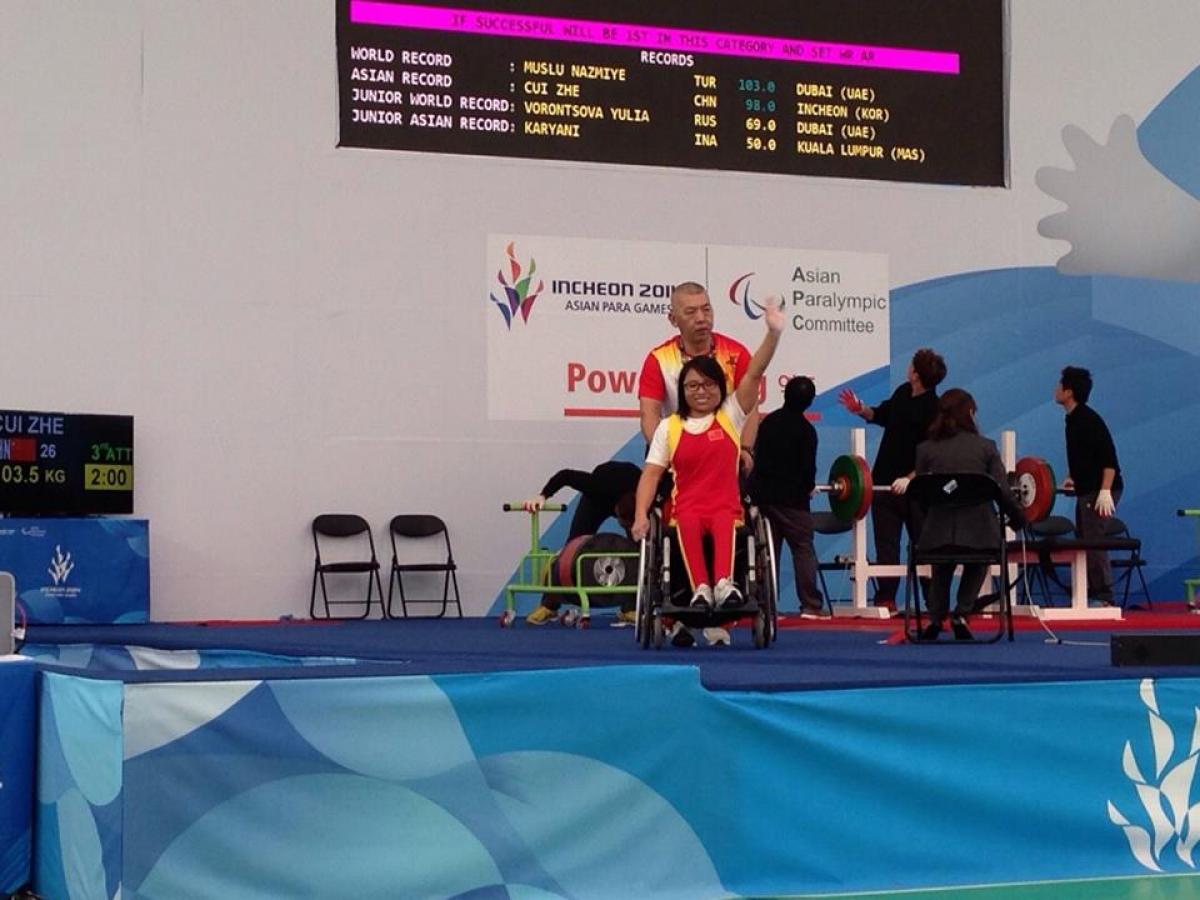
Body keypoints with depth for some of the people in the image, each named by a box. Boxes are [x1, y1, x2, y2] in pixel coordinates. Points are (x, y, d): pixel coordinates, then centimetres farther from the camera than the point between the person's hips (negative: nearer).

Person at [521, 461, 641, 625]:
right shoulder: (602, 488, -44)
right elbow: (565, 475, -35)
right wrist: (542, 495, -41)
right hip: (599, 498, 0)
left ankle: (629, 609, -10)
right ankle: (548, 605, -3)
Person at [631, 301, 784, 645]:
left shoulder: (731, 416, 11)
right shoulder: (669, 428, 12)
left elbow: (754, 374, -1)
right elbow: (651, 474, 6)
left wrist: (773, 333, -14)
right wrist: (641, 515, -9)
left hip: (726, 506, 0)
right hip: (686, 507, 1)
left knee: (724, 521, -37)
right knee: (688, 522, -36)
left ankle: (723, 583, -55)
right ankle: (700, 588, -48)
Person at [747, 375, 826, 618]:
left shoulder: (768, 422, 9)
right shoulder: (805, 429, -8)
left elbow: (757, 456, 13)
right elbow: (808, 466, -9)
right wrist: (809, 486, 9)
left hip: (763, 494, 5)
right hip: (792, 497, -5)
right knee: (803, 550, -1)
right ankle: (811, 605, -7)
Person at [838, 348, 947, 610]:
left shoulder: (932, 410, -18)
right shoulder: (903, 393, 5)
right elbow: (883, 414, 24)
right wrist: (862, 410, 8)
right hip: (886, 479, 7)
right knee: (886, 544, 6)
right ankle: (885, 598, 8)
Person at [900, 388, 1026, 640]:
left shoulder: (926, 449, 3)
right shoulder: (986, 447, 2)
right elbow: (1003, 492, -1)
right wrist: (1019, 520, 15)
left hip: (938, 533, 1)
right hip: (979, 533, -1)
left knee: (942, 568, 35)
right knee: (976, 566, 33)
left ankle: (935, 616, 23)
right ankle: (961, 614, 17)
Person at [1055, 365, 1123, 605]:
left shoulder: (1088, 420, -18)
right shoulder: (1073, 419, 10)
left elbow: (1109, 456, -22)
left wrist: (1105, 491, -27)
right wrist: (1071, 478, 23)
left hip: (1100, 490, -10)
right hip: (1086, 489, 10)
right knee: (1083, 541, 11)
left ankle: (1103, 598, -8)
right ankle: (1090, 594, 17)